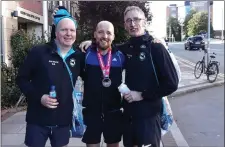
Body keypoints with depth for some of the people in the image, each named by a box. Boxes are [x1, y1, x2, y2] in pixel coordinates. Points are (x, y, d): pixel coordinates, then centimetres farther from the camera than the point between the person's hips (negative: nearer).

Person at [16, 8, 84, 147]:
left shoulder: (78, 56, 2)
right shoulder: (38, 52, -8)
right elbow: (22, 79, -4)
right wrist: (39, 97, -16)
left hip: (64, 120, 3)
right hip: (38, 119, -2)